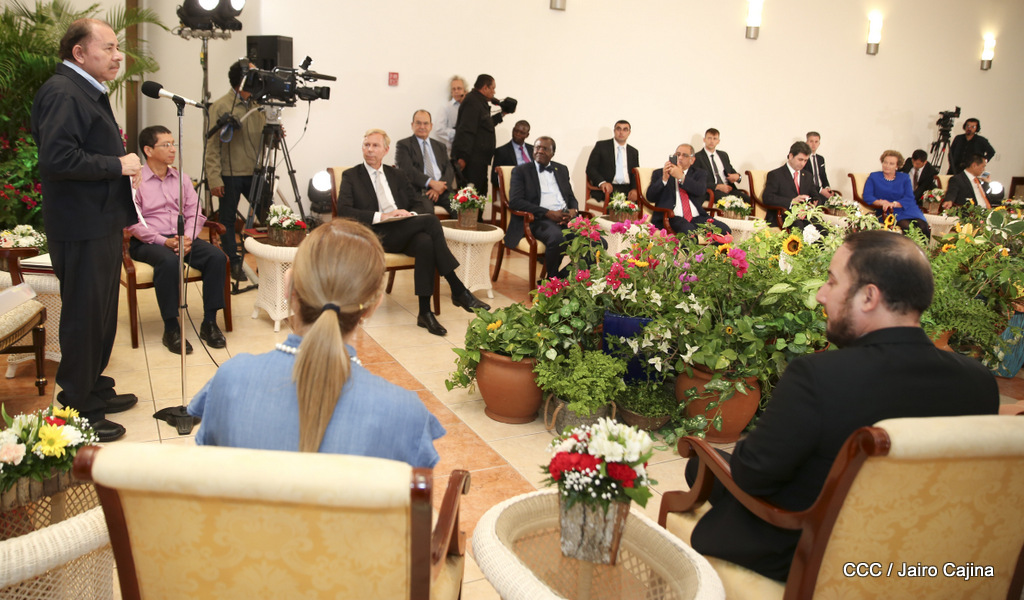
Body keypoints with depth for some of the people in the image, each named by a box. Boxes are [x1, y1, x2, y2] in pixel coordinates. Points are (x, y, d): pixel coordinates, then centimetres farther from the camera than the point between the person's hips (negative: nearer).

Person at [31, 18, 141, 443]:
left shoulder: (88, 92, 18)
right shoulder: (62, 93, -16)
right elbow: (57, 159, -27)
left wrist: (123, 211, 18)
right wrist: (118, 165, -19)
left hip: (103, 224, 10)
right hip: (82, 229, -10)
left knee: (102, 313, 18)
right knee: (84, 317, -3)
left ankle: (94, 388, 31)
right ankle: (77, 410, 7)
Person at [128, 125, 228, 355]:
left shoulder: (181, 178, 14)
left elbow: (195, 213, 11)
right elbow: (132, 223, -10)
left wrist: (188, 237, -9)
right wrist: (164, 241, -20)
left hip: (183, 238, 5)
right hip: (147, 242, -5)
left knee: (217, 256, -23)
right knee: (169, 261, -37)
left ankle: (209, 322, -15)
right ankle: (171, 329, -26)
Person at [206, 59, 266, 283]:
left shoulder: (258, 104, 9)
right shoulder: (220, 107, -6)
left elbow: (264, 139, 15)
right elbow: (213, 145, -9)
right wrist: (214, 178, -15)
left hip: (254, 172, 5)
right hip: (229, 174, -4)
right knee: (227, 220, 4)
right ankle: (234, 264, 14)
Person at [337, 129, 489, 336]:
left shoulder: (395, 174, 24)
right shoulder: (351, 176, 11)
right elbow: (344, 211, -5)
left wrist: (411, 214, -4)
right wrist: (381, 216, -16)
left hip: (405, 232, 4)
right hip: (376, 235, -4)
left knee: (425, 242, -34)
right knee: (430, 221, -28)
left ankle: (425, 312, -33)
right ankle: (458, 291, -27)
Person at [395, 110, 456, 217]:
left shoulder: (440, 146, 26)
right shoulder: (403, 145, 12)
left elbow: (449, 169, 14)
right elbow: (407, 170, -3)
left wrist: (440, 188, -7)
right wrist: (431, 183, -14)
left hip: (441, 189, 4)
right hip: (418, 190, -4)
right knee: (425, 210, -39)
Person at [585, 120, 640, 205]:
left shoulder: (634, 152, 21)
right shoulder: (601, 146, 8)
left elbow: (636, 174, 16)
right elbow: (590, 168, 1)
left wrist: (634, 189, -8)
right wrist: (601, 182, -20)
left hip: (626, 190, 3)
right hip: (606, 189, -3)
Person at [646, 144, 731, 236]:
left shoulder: (699, 174, 20)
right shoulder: (659, 173, 18)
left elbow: (701, 191, -3)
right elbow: (650, 197, 4)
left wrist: (681, 177, -15)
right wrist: (664, 179, -11)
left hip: (697, 218, 3)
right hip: (671, 217, -3)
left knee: (724, 229, -24)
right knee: (689, 231, -37)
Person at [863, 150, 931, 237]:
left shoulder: (904, 178, 19)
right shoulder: (873, 177, 15)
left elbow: (909, 198, 4)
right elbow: (867, 197, 2)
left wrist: (893, 204, -16)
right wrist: (881, 202, -18)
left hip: (906, 209, 2)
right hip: (887, 212, -2)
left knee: (923, 226, -29)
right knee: (906, 226, -34)